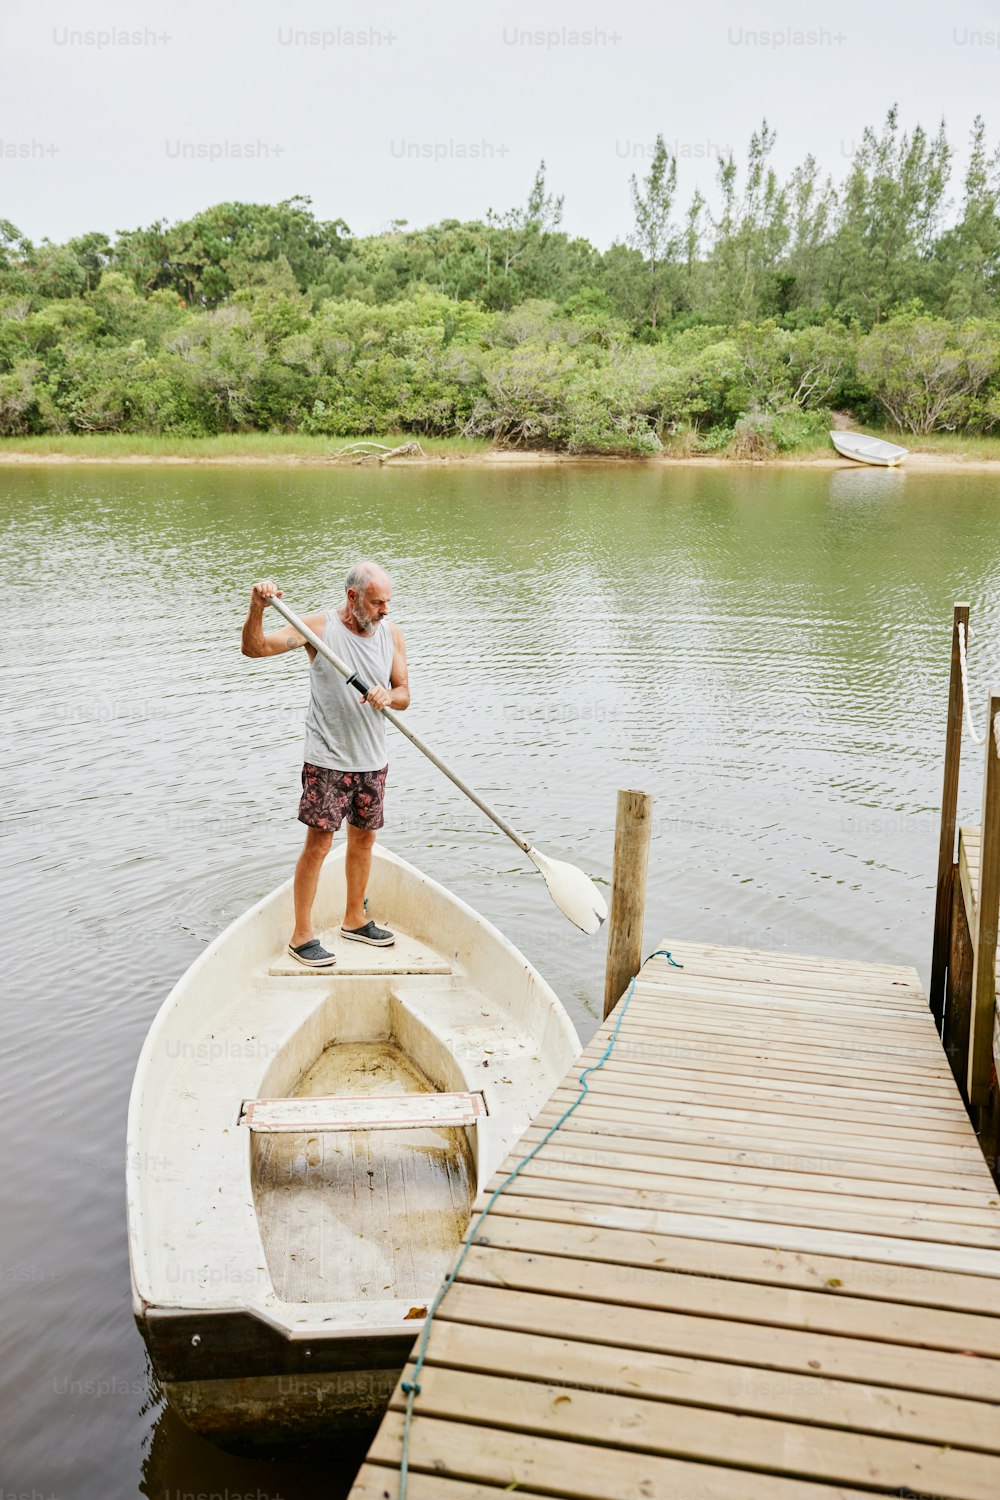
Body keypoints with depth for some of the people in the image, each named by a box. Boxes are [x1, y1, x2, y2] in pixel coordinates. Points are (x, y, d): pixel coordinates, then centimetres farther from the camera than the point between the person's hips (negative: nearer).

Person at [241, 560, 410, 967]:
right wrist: (256, 609, -35)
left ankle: (354, 920, 32)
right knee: (318, 844, -5)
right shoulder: (319, 626, -10)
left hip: (372, 759, 5)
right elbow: (254, 648, -17)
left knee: (363, 839, 15)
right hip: (327, 759, -5)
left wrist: (388, 696, -17)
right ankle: (301, 936, 6)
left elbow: (404, 695, 7)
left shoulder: (391, 633, 3)